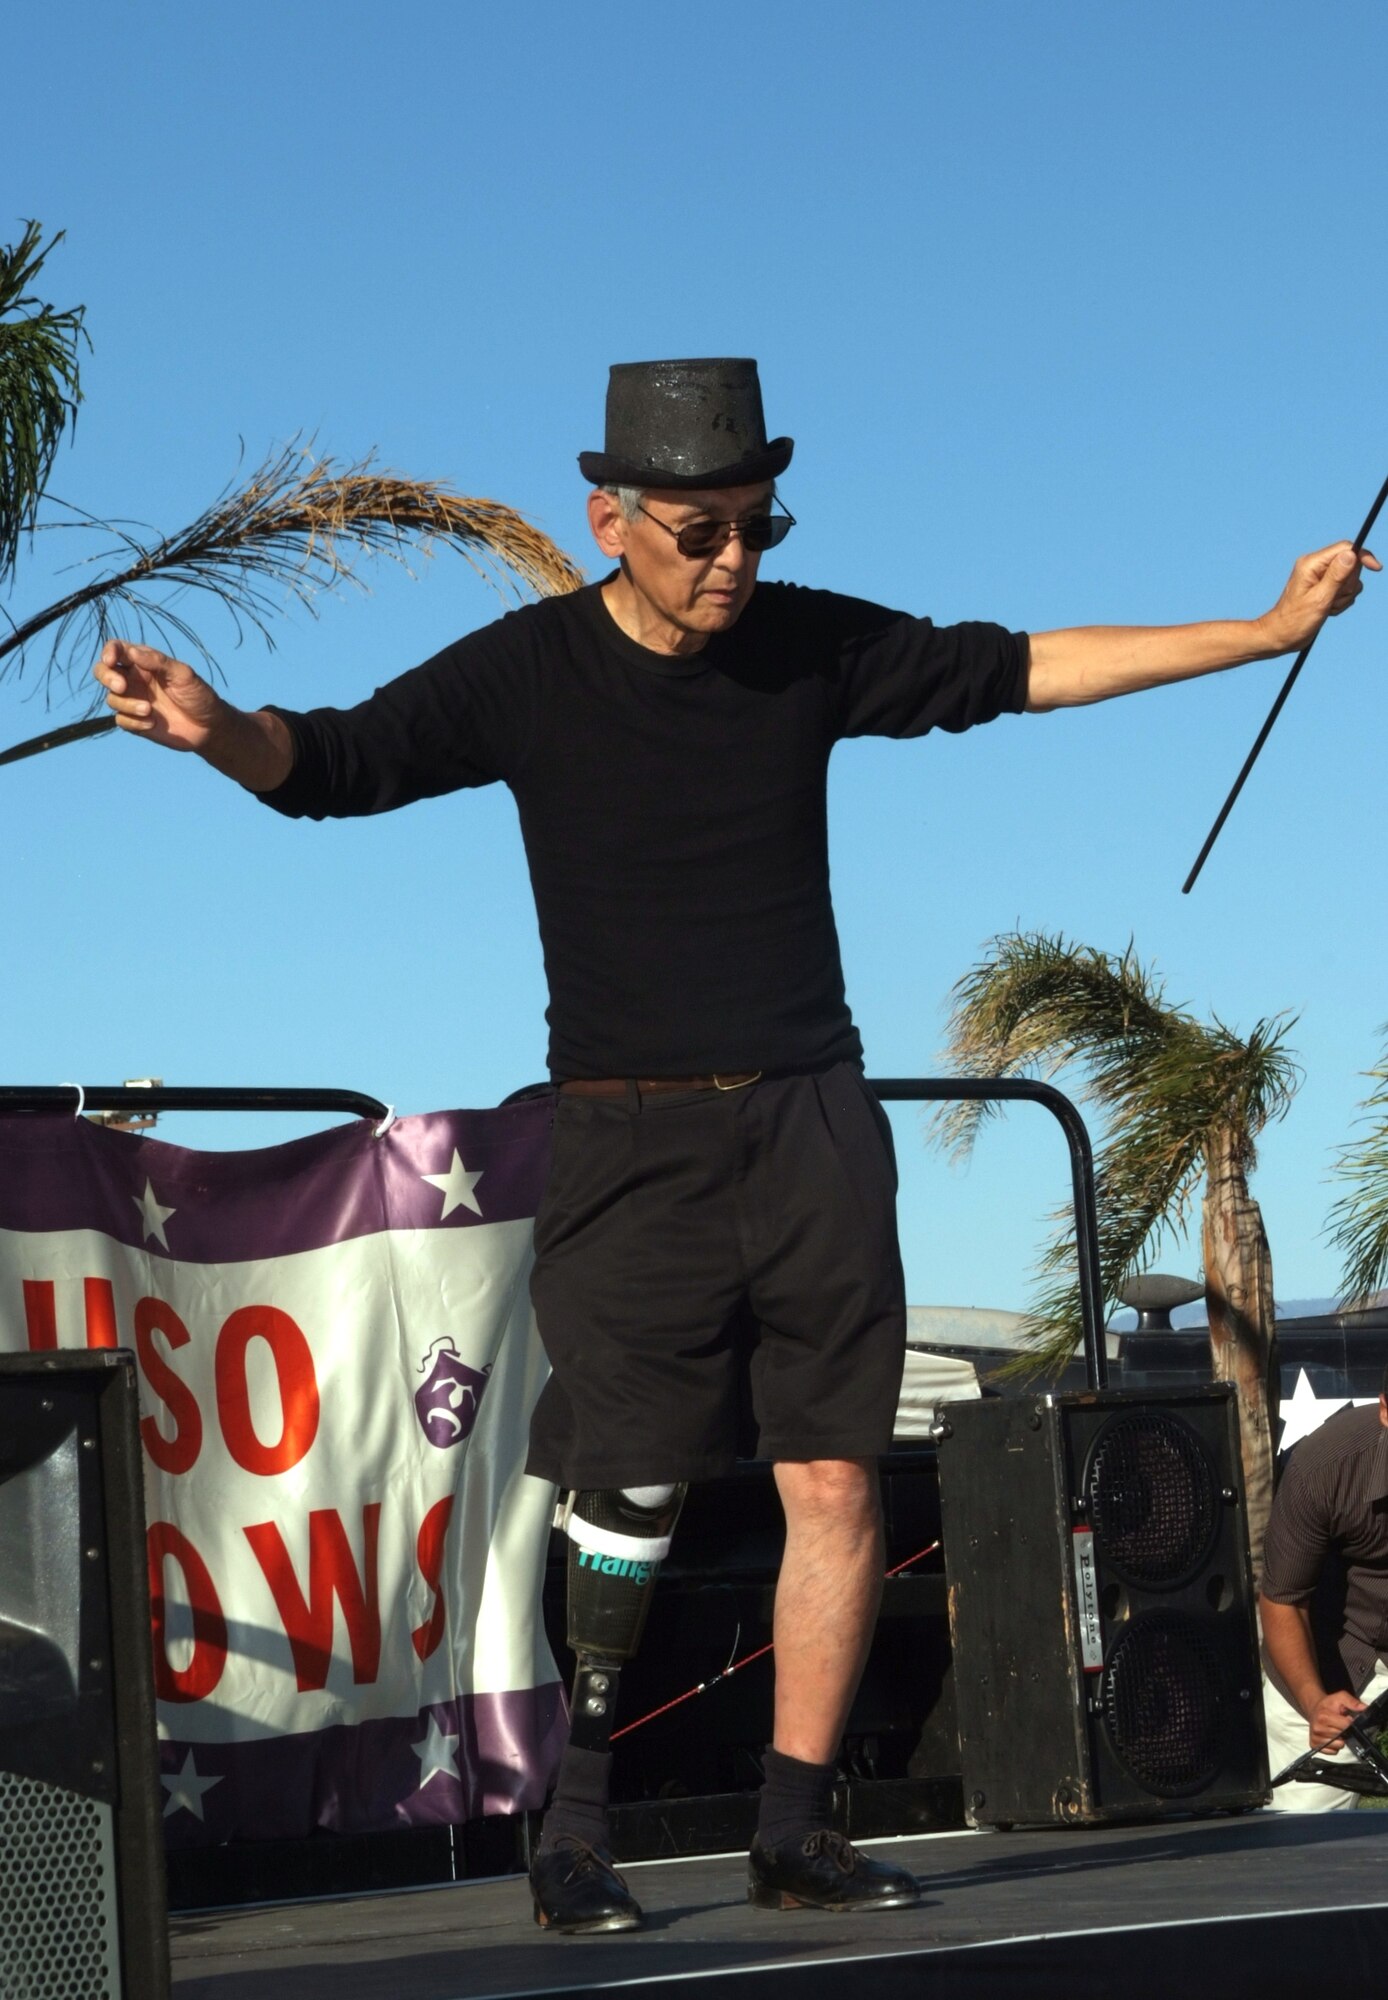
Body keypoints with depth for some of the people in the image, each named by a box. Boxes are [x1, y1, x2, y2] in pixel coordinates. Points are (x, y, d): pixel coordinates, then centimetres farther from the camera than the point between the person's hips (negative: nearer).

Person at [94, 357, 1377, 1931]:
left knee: (836, 1481, -1)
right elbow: (332, 763, -9)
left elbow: (1023, 670, 13)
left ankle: (793, 1836, 8)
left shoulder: (815, 646, 5)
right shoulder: (528, 673, -4)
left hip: (813, 1124, 3)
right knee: (627, 1500, -7)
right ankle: (570, 1835, 6)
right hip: (631, 1140, -3)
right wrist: (218, 727, -32)